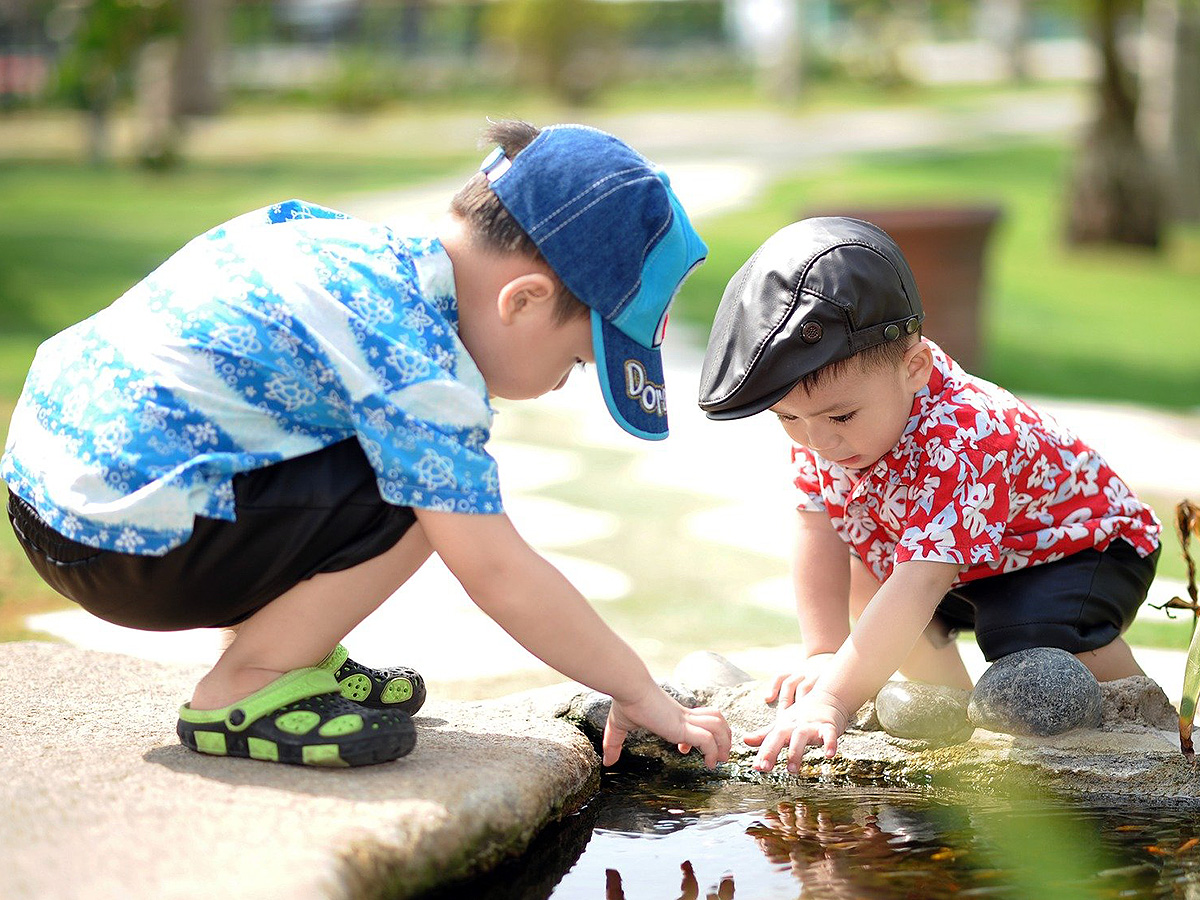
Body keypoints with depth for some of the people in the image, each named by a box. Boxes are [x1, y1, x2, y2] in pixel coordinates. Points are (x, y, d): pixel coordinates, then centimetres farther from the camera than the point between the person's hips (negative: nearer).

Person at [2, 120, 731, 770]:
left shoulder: (370, 248, 8)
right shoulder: (417, 362, -19)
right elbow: (497, 573, -19)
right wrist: (642, 694, -9)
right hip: (124, 543, -10)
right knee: (423, 491, -17)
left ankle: (288, 652, 17)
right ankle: (243, 691, -6)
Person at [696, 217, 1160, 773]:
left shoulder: (960, 443, -43)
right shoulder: (822, 409, -19)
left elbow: (918, 588, -50)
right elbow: (818, 530, -13)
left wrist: (833, 700, -56)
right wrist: (823, 654, -22)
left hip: (1084, 545, -8)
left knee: (1037, 639, -33)